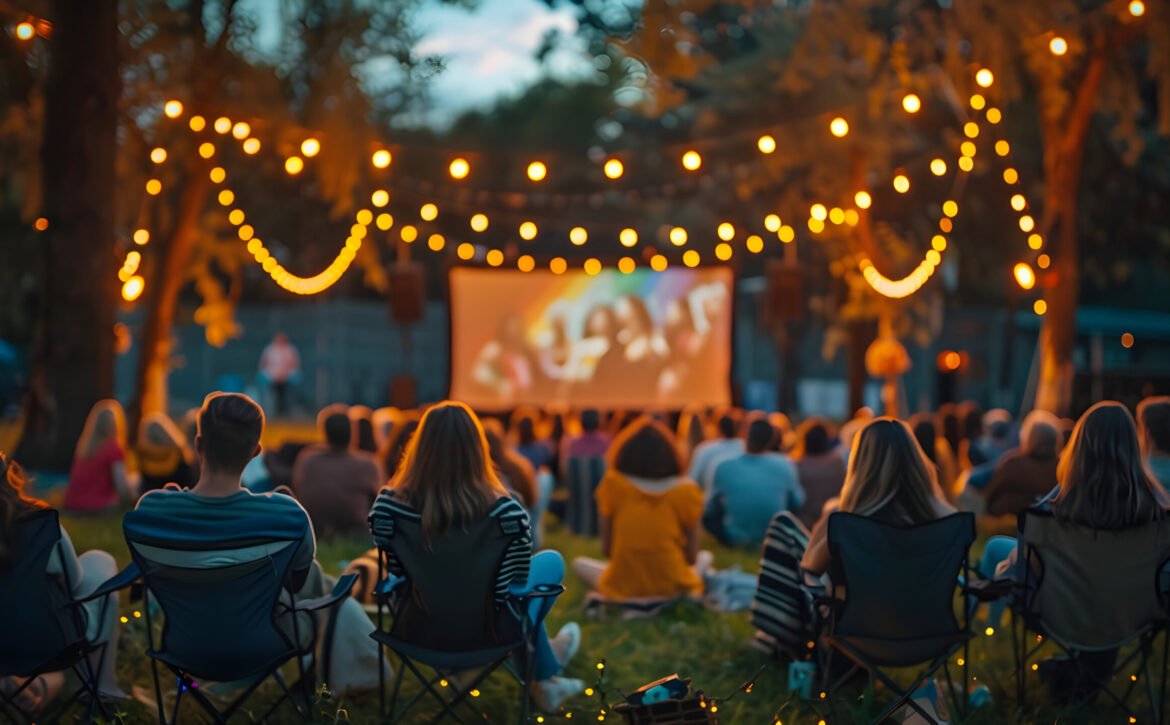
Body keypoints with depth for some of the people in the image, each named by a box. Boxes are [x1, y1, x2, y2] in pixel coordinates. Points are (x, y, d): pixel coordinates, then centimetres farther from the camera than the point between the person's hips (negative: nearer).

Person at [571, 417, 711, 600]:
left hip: (623, 590, -1)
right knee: (705, 558, 33)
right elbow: (692, 556, -1)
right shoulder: (686, 490, -7)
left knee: (580, 563, 29)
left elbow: (606, 548, -1)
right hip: (674, 589, 1)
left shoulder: (613, 484, -8)